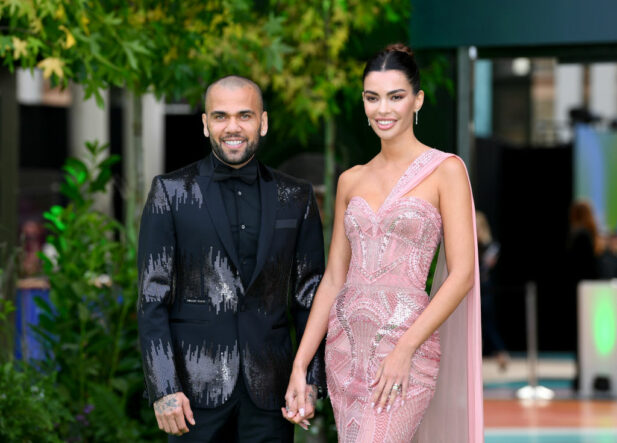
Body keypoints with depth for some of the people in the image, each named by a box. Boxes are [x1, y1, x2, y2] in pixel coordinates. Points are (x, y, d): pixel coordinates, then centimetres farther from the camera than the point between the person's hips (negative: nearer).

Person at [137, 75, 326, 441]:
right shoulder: (171, 192, 2)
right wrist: (163, 388, -9)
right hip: (197, 389, -2)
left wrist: (312, 380, 2)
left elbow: (309, 296, 11)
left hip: (268, 390, 2)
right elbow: (153, 298, -1)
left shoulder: (296, 198, 9)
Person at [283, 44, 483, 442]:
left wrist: (404, 349, -16)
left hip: (406, 342, -5)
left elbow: (463, 274, -7)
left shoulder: (445, 170, -1)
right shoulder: (351, 181, 13)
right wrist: (300, 367, 7)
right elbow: (334, 279, 14)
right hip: (345, 345, 5)